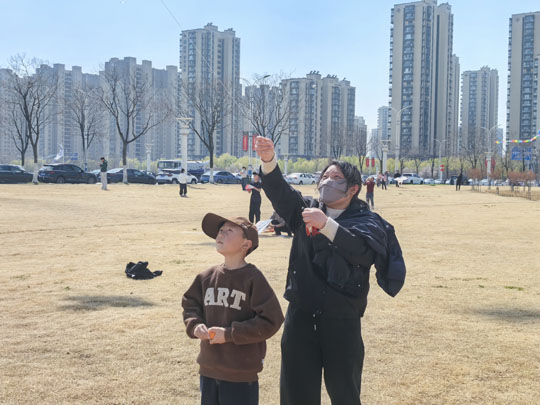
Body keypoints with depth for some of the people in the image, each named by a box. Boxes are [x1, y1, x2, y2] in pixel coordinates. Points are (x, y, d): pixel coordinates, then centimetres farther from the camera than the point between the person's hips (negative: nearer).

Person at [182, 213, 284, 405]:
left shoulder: (253, 278, -13)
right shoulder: (207, 277, 4)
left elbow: (270, 321, -15)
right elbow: (190, 305, 17)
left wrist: (229, 334, -17)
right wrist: (195, 325, -5)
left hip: (241, 375, -5)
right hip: (208, 369, 6)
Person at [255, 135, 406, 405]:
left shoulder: (367, 221, -2)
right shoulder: (305, 210, 9)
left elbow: (362, 247, -22)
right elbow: (278, 191, -7)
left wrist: (326, 225, -35)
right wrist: (269, 160, -25)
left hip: (342, 321, -3)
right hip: (300, 316, 3)